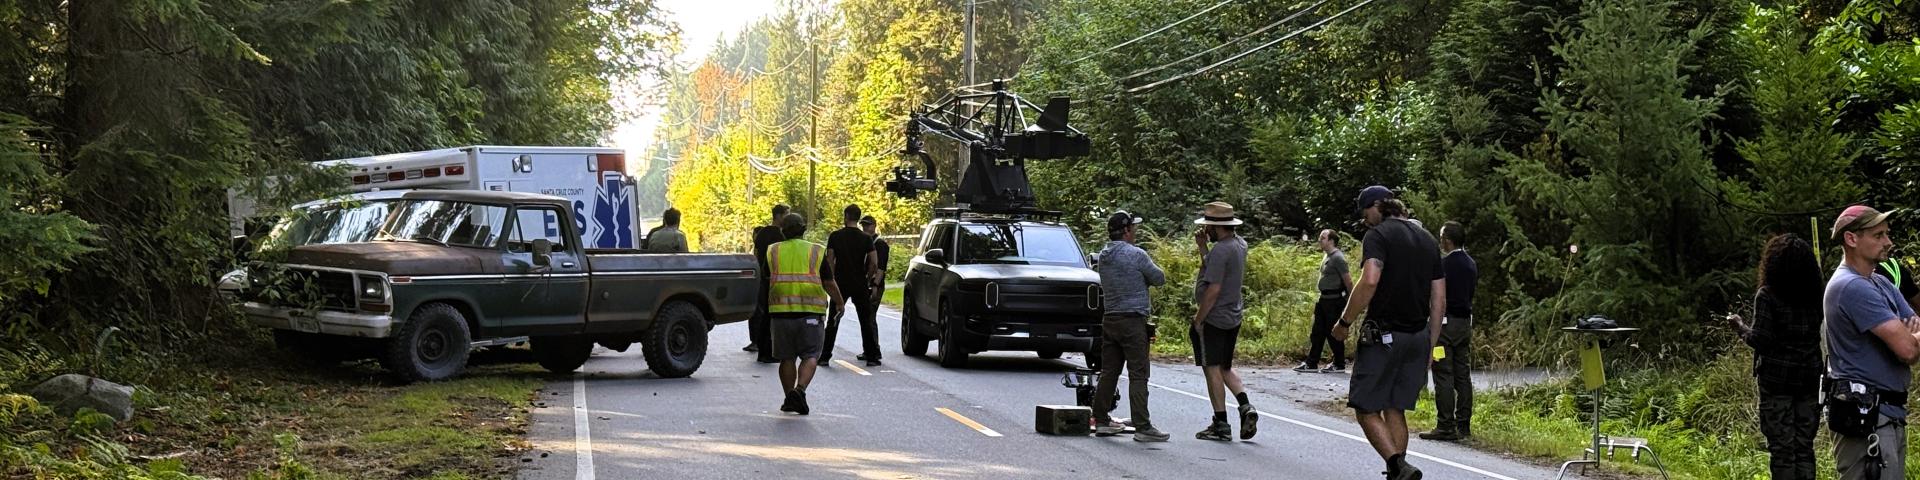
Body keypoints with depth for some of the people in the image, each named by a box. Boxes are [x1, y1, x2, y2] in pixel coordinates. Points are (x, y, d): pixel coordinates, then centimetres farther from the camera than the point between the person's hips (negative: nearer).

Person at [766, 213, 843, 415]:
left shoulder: (772, 252, 8)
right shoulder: (817, 252, 4)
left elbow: (765, 281, 11)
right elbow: (829, 284, 4)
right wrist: (838, 302, 21)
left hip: (780, 311, 2)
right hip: (811, 312, -2)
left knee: (787, 357, 12)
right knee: (810, 356, 3)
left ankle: (789, 399, 14)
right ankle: (800, 389, -18)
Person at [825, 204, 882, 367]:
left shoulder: (835, 236, -3)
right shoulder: (866, 238, -2)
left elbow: (829, 260, -4)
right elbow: (874, 263, -6)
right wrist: (867, 278, 9)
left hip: (840, 283, 0)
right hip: (860, 285, 0)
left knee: (833, 321, 7)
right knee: (866, 321, 8)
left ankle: (825, 355, 5)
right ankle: (871, 356, 7)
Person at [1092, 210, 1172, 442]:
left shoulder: (1103, 256, 10)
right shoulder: (1135, 255, -12)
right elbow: (1160, 279, -3)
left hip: (1109, 319, 7)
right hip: (1132, 321, -7)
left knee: (1108, 371, 12)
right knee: (1138, 374, -7)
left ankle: (1101, 420, 16)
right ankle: (1142, 427, -9)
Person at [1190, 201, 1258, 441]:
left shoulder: (1220, 250, -20)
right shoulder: (1239, 244, 9)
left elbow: (1214, 289, -23)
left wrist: (1198, 319, -16)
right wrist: (1203, 247, 12)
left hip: (1213, 320, -9)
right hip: (1233, 318, 9)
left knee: (1212, 369, -1)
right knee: (1225, 368, 19)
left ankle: (1221, 424, 2)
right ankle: (1246, 406, 1)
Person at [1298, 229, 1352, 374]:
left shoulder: (1338, 258, -16)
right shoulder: (1327, 257, 13)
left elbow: (1348, 281, -16)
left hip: (1334, 300, -10)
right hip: (1324, 299, 10)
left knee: (1333, 333, -2)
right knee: (1318, 332, 10)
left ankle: (1339, 365, 8)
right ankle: (1311, 364, 14)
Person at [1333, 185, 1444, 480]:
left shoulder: (1378, 235, -7)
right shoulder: (1427, 240, 15)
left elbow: (1370, 281, -24)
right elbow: (1439, 299, 14)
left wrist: (1344, 322, -14)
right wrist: (1430, 346, 18)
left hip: (1382, 334, -7)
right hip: (1418, 336, 7)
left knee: (1366, 410, -1)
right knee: (1395, 410, 13)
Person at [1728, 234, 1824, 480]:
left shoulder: (1767, 295, -9)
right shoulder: (1817, 295, 5)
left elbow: (1760, 339, -13)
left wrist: (1740, 326, 5)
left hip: (1777, 379, -4)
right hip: (1810, 378, 4)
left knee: (1782, 448, 0)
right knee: (1804, 446, 11)